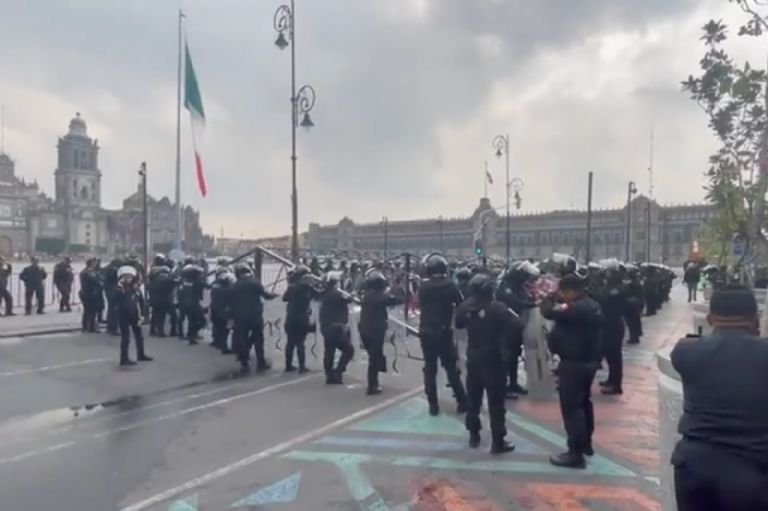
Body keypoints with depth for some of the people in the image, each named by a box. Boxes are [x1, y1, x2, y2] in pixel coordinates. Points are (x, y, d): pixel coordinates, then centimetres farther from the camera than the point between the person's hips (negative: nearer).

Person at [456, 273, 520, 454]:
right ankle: (498, 442, 5)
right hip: (493, 359, -5)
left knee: (473, 398, 17)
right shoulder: (497, 307, -19)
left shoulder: (466, 306, -4)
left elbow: (459, 323, 13)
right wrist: (510, 313, -4)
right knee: (496, 402, 2)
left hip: (473, 358, 5)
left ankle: (474, 435, 28)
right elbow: (518, 325, -22)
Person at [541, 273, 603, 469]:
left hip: (573, 363, -10)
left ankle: (575, 453, 1)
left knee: (571, 407, -4)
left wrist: (551, 296, -7)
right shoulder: (592, 305, 8)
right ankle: (586, 443, 36)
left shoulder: (575, 307, -24)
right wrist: (557, 299, 2)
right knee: (583, 401, 22)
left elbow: (548, 312, -25)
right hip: (589, 361, 10)